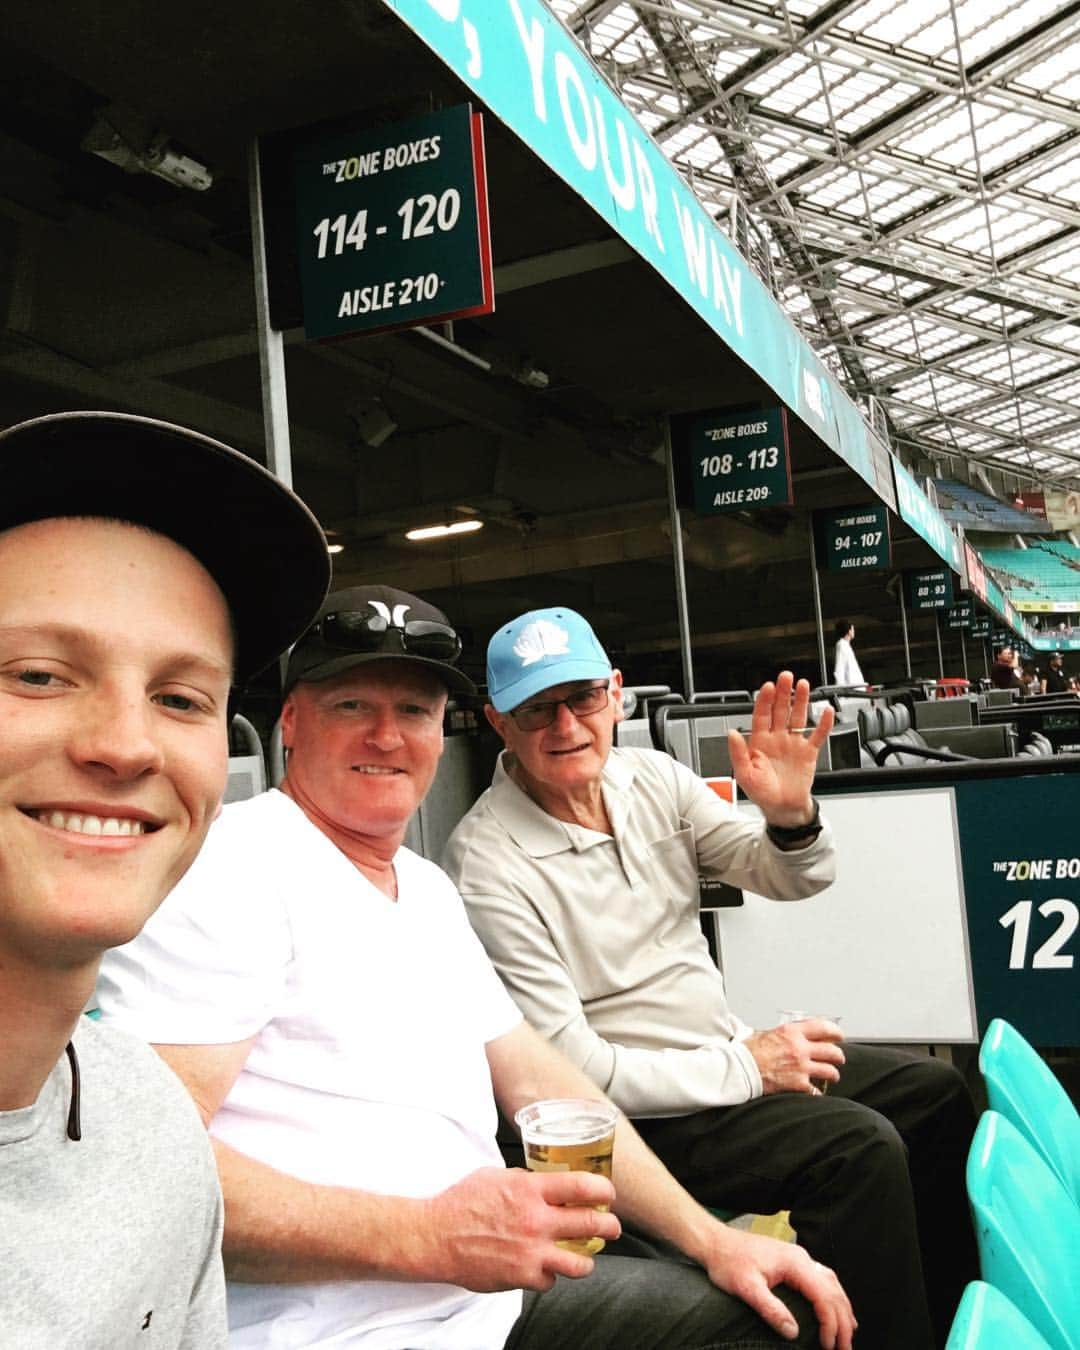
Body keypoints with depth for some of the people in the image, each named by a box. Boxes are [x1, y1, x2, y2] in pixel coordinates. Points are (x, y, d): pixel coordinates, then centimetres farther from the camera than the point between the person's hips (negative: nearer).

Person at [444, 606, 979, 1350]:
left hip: (733, 1052, 8)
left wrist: (791, 813, -22)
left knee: (937, 1093, 10)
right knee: (861, 1148, -24)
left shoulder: (652, 777, -2)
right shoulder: (487, 863, -22)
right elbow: (567, 1066, -21)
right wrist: (744, 1067, -18)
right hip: (631, 1111, -8)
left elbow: (793, 877, 2)